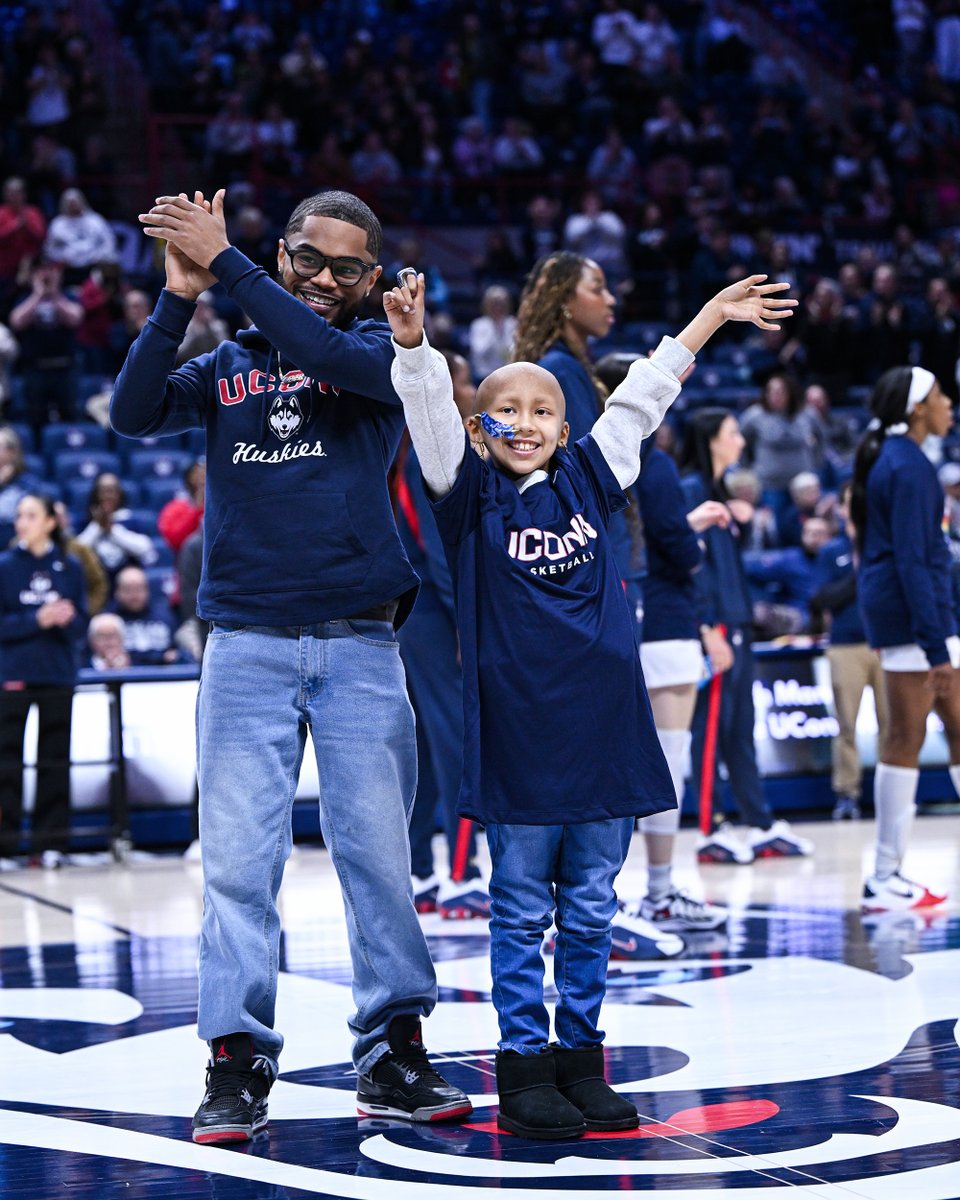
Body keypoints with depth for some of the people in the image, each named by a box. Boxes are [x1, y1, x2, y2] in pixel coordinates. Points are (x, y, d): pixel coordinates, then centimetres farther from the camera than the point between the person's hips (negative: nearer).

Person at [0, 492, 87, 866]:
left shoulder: (69, 567, 4)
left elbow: (80, 625, 6)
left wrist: (67, 619, -16)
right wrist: (37, 620, -18)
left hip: (58, 675, 1)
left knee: (54, 761, 4)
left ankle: (51, 842, 10)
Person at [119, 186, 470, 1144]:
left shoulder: (381, 353, 8)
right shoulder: (227, 367, 13)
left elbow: (336, 356, -16)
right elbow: (135, 413, -5)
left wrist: (224, 262, -16)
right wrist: (180, 294, -12)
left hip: (360, 643, -1)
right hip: (246, 644, 1)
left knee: (378, 853, 1)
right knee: (237, 858, -2)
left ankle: (393, 1055, 10)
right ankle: (236, 1064, 4)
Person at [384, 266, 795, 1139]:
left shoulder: (587, 480, 11)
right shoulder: (472, 494, 2)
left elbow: (643, 396, 16)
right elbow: (430, 412, -12)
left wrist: (712, 315, 21)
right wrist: (413, 344, -29)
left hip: (603, 728, 4)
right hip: (517, 732, -3)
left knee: (591, 909, 9)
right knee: (522, 910, 3)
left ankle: (581, 1057, 18)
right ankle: (524, 1065, 10)